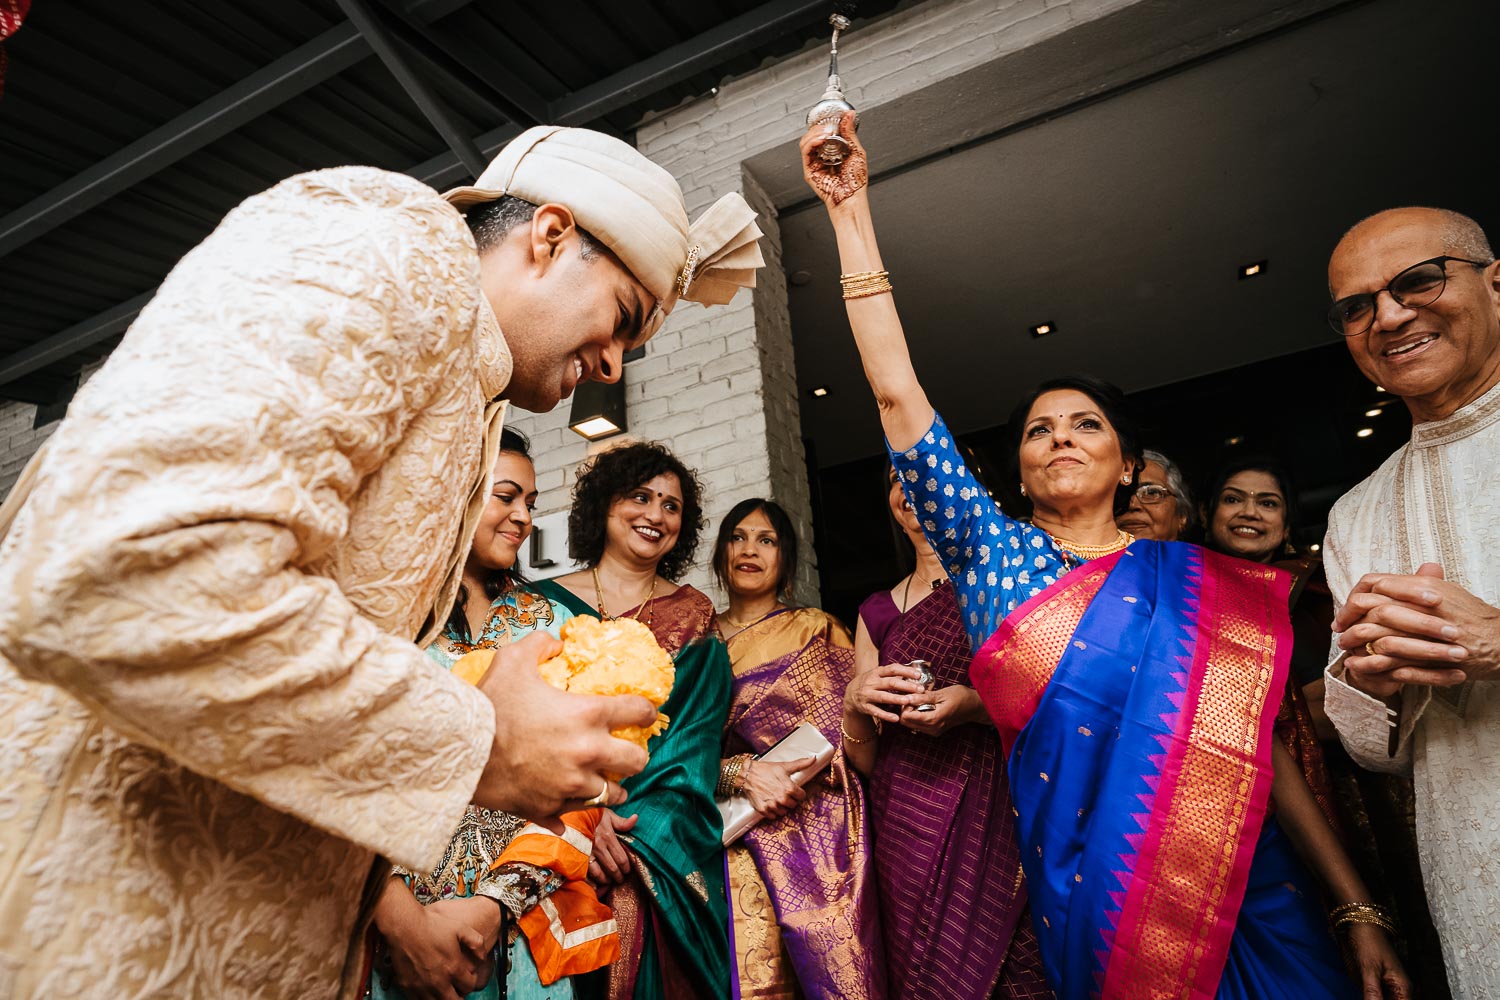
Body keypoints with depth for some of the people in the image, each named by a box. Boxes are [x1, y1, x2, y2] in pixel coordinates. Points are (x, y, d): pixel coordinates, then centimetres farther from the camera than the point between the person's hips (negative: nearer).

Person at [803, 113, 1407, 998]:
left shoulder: (1197, 583, 3)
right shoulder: (990, 552, -1)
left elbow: (1260, 745, 5)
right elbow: (896, 390, -7)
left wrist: (1359, 908, 0)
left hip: (1247, 903, 1)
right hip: (1090, 902, -1)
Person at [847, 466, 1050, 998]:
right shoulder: (877, 612, 12)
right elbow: (865, 761, 12)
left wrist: (977, 706, -18)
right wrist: (853, 702, -7)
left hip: (998, 828, -2)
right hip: (907, 838, 3)